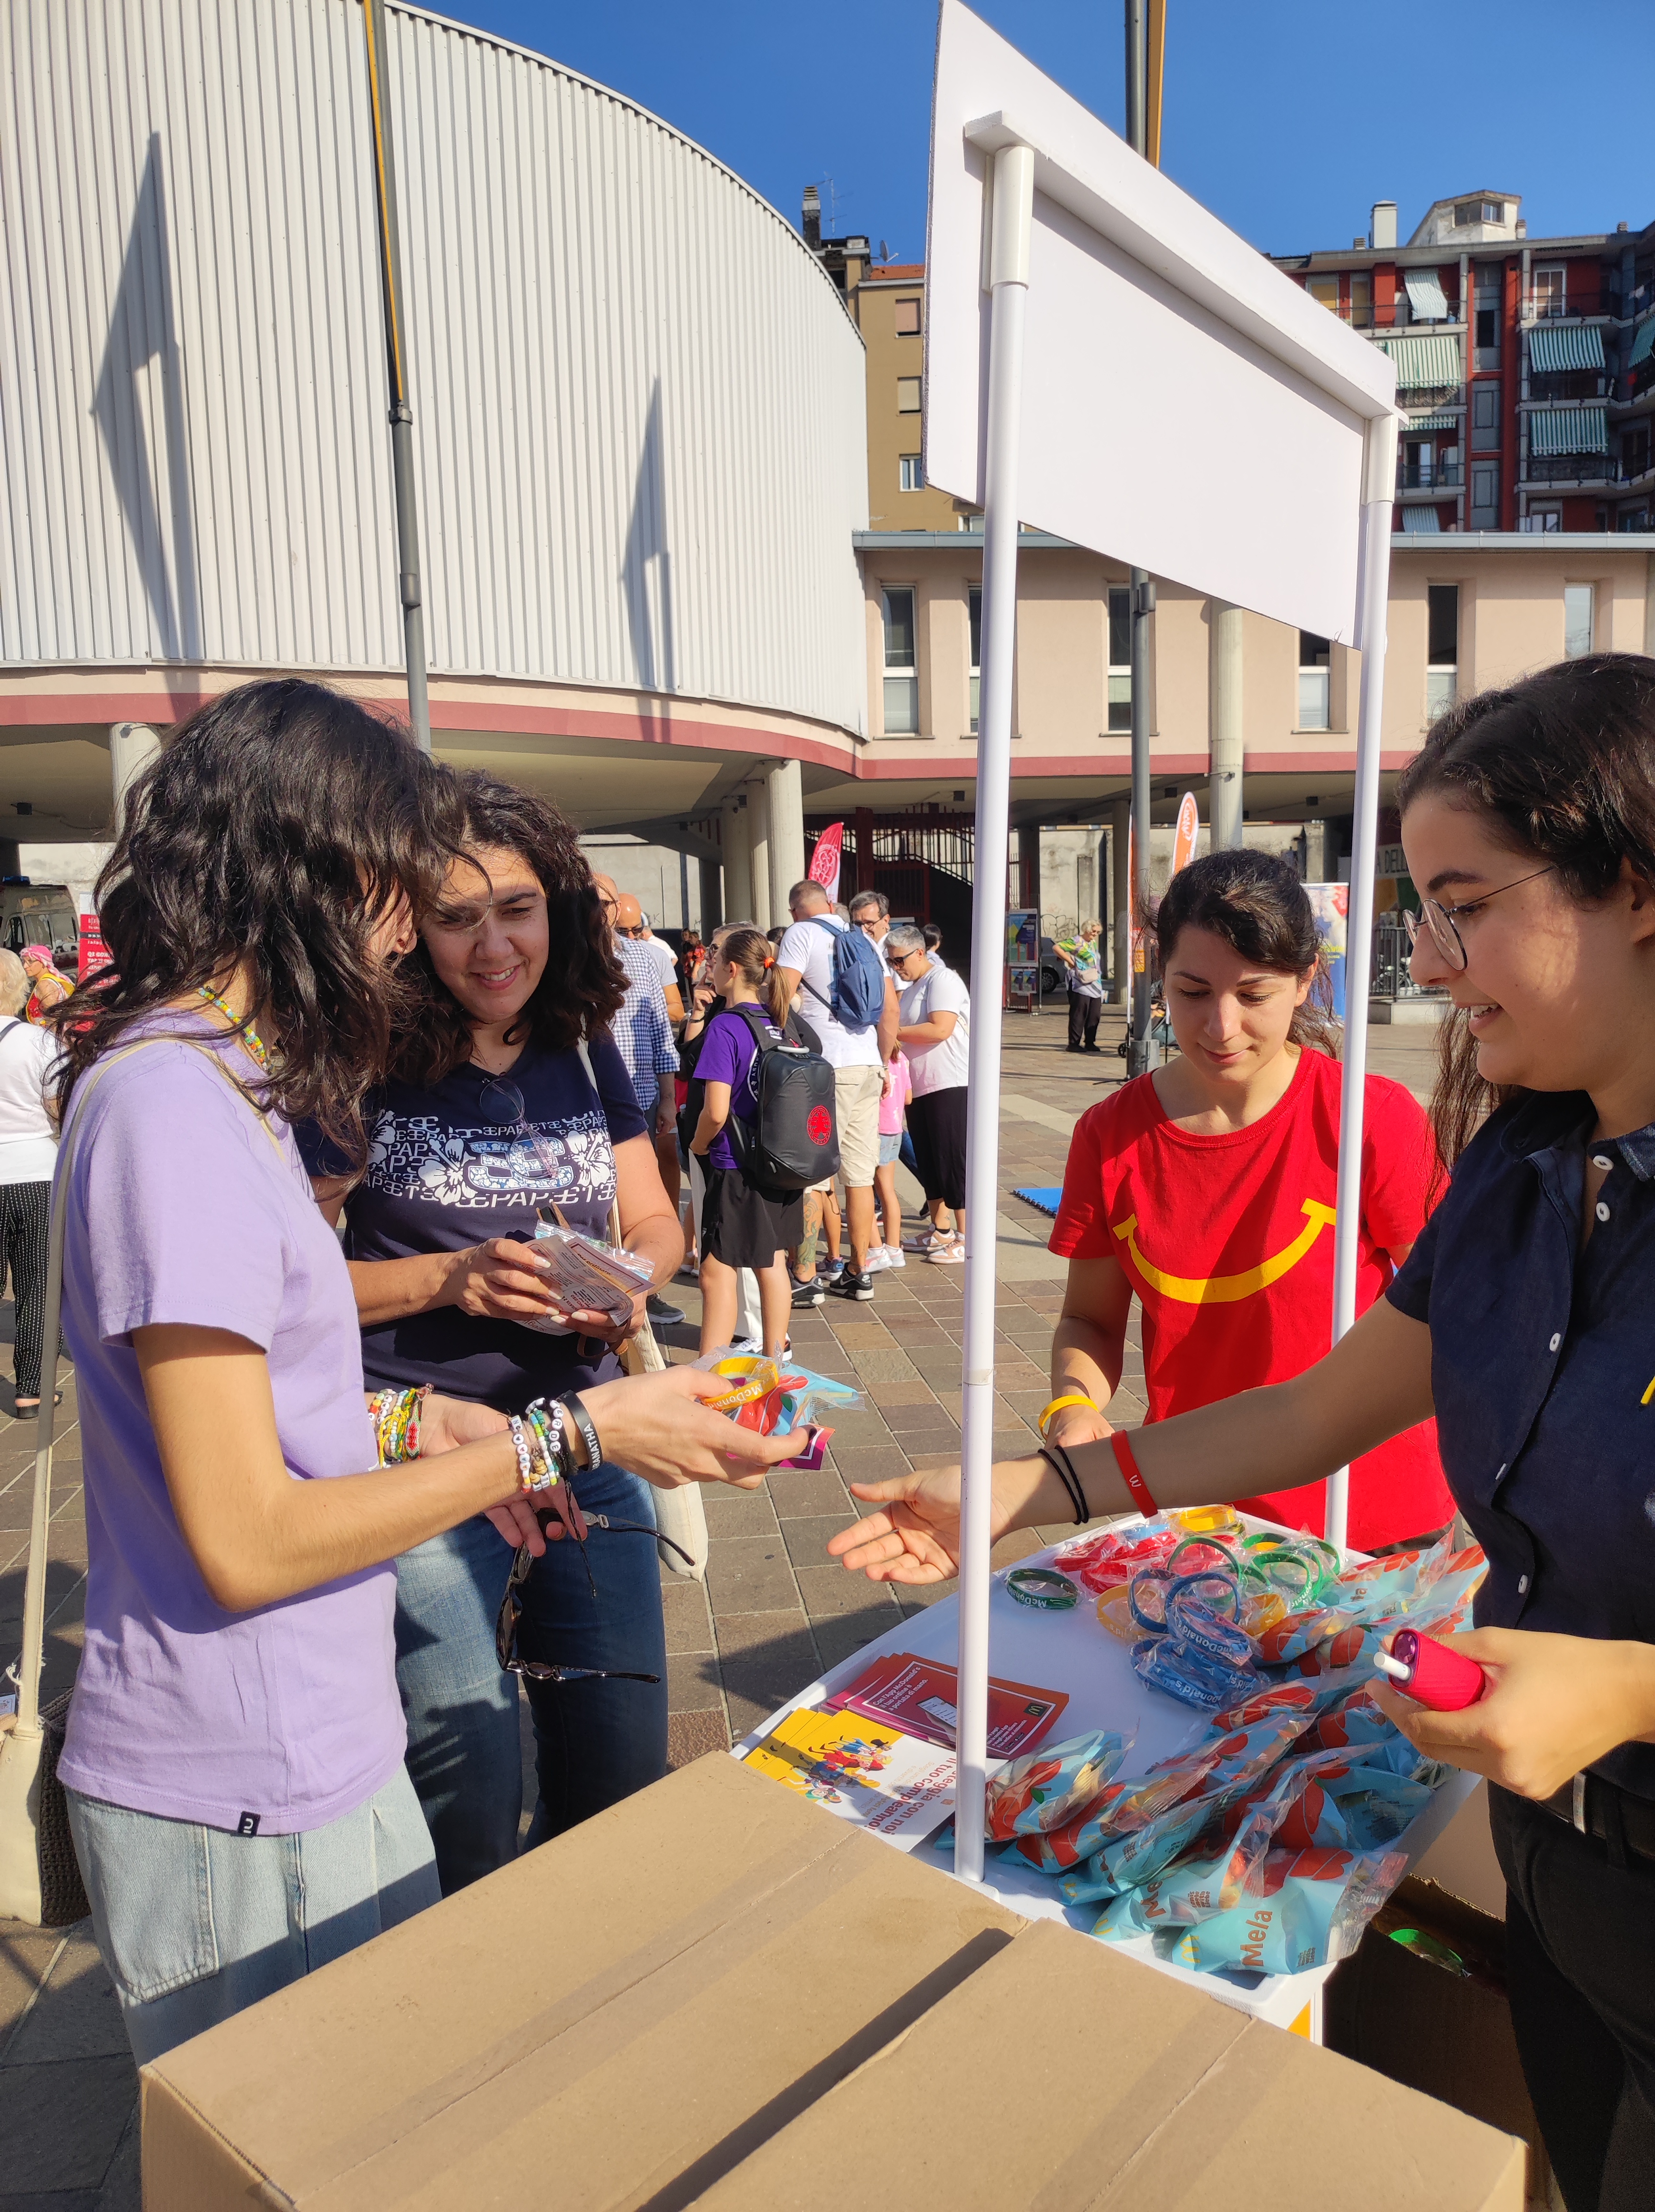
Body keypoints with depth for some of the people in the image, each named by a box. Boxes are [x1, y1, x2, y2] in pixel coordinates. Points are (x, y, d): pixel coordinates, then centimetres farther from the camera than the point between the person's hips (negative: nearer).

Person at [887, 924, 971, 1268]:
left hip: (949, 1085, -9)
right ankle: (941, 1232, 23)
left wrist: (893, 1032, -16)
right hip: (918, 1088, 9)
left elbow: (940, 1029, -22)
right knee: (928, 1162, 13)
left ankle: (966, 1238, 0)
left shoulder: (943, 980, -10)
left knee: (953, 1161, -6)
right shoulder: (909, 988, 18)